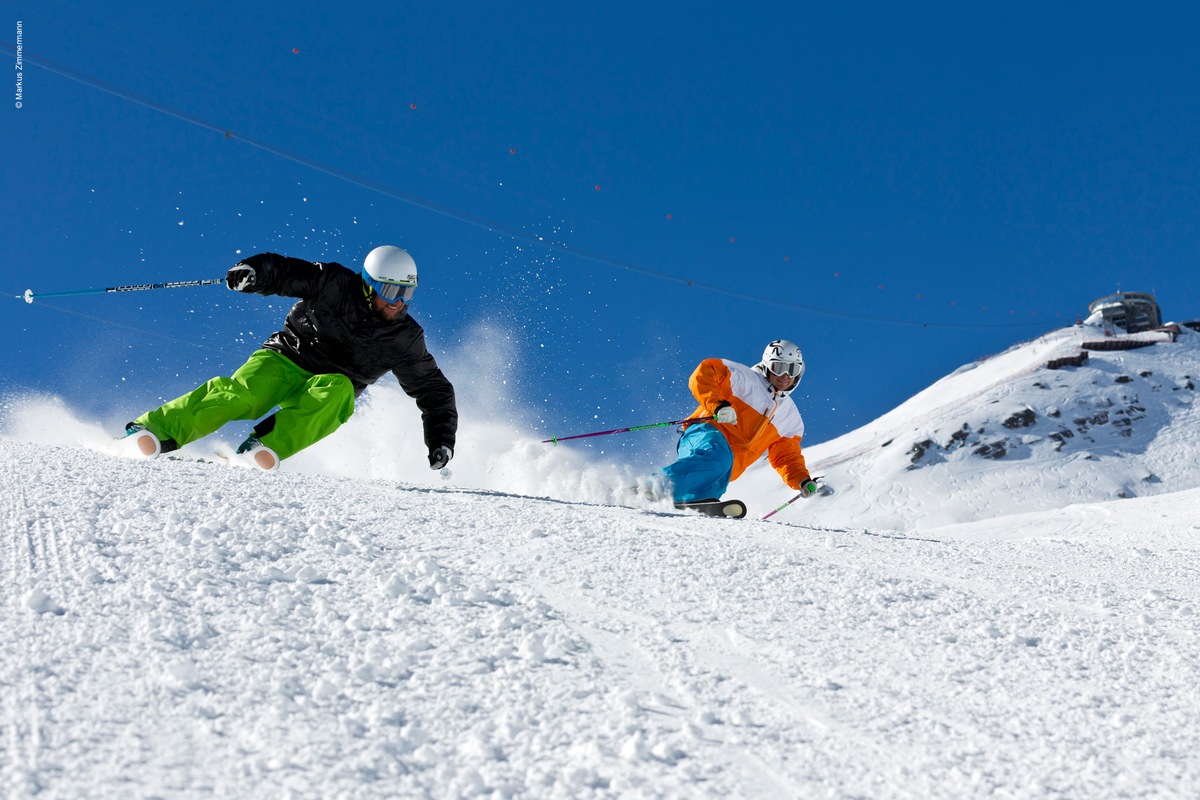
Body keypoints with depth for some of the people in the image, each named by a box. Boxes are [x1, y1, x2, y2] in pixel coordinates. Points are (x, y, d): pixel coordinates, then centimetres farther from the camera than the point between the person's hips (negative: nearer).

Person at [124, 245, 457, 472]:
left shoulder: (405, 339, 0)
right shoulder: (335, 285, -6)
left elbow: (434, 390, 8)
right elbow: (281, 271, -10)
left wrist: (441, 441, -2)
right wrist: (252, 271, -32)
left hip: (328, 390, 2)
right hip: (285, 359, -2)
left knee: (338, 390, -35)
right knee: (243, 392, -32)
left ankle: (267, 444, -45)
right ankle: (156, 431, -34)